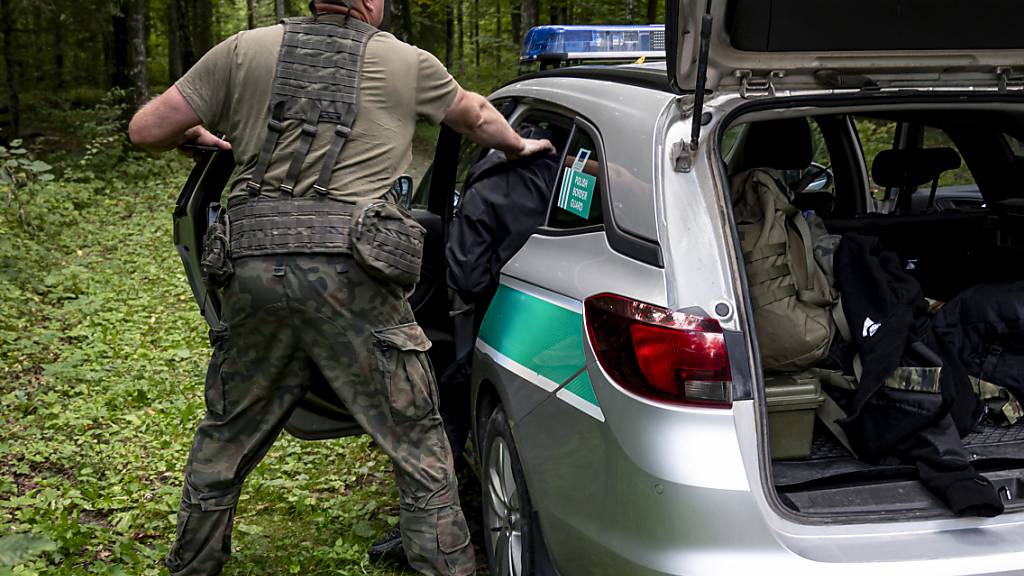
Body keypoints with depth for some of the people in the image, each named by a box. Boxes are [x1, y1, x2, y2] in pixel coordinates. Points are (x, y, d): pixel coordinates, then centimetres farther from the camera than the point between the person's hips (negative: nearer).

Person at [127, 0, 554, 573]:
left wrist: (195, 135, 34)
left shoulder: (246, 50, 10)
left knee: (226, 437, 21)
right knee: (419, 442, 9)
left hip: (252, 266, 3)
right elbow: (475, 114, 30)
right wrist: (520, 145, 51)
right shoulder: (407, 63, 10)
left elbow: (146, 129, 12)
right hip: (349, 269, -3)